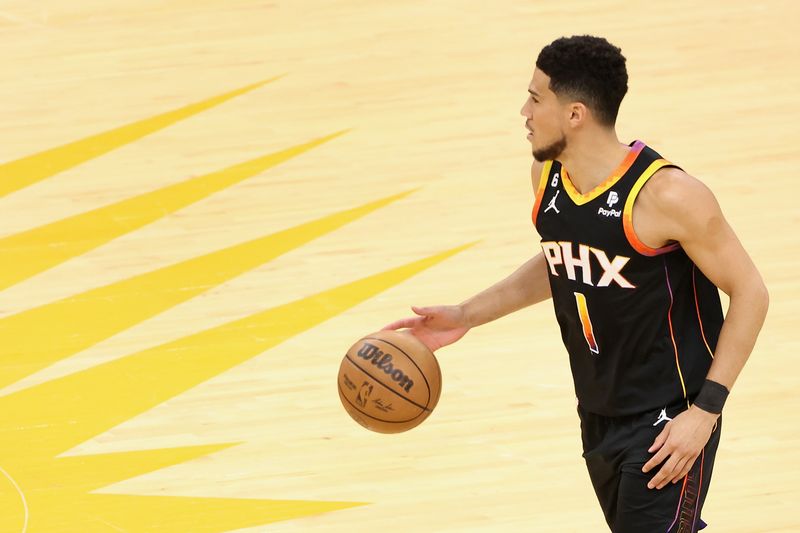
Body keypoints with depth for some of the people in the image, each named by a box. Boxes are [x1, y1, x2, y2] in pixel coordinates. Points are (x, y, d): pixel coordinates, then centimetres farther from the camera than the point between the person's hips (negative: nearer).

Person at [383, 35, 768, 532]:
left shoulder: (664, 194, -23)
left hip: (669, 419, -7)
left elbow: (750, 293, -16)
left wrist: (705, 411, -19)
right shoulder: (547, 174, -2)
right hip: (598, 413, 8)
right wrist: (468, 315, 12)